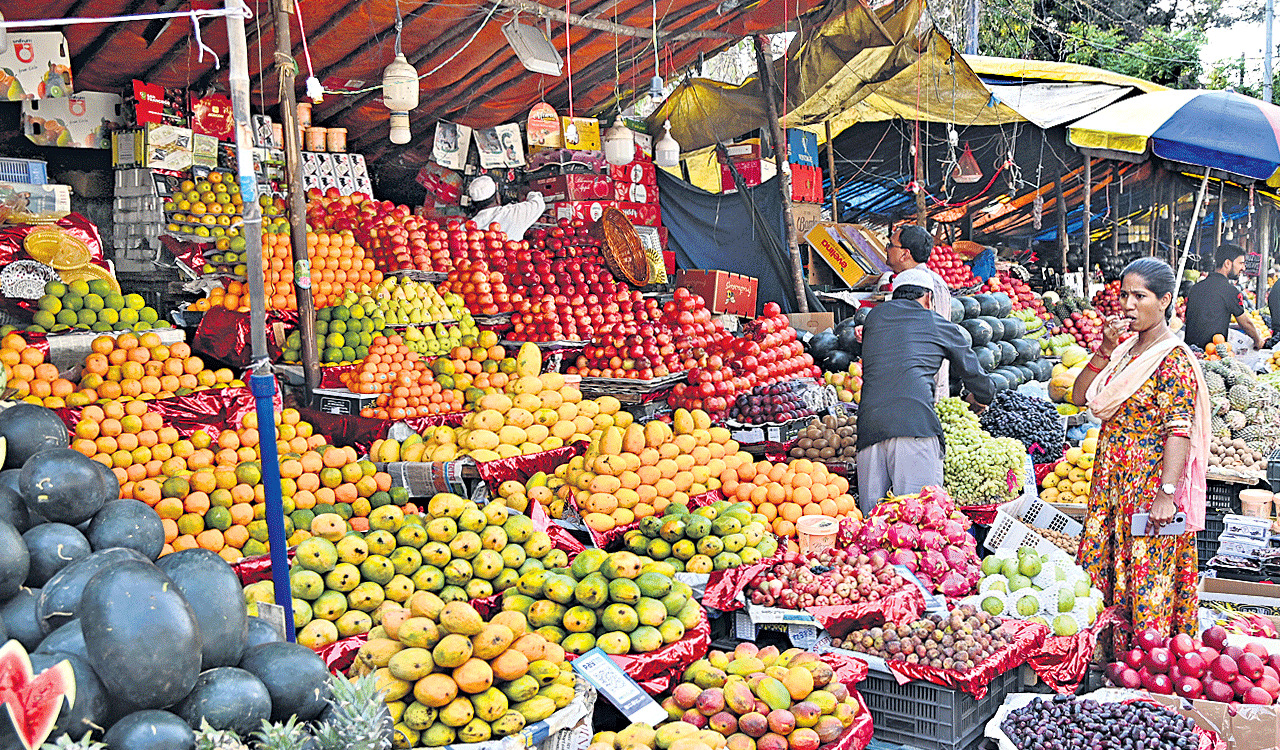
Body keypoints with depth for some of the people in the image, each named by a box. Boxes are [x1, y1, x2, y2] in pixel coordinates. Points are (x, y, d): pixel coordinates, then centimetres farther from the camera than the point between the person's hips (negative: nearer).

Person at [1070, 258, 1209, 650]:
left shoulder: (1174, 358, -12)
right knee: (1098, 571, 9)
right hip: (1110, 481, 8)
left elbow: (1179, 430, -19)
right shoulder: (1124, 347, 12)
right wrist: (1105, 349, -3)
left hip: (1150, 483, -8)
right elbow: (1080, 396, 10)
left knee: (1148, 577, -3)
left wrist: (1167, 493, -25)